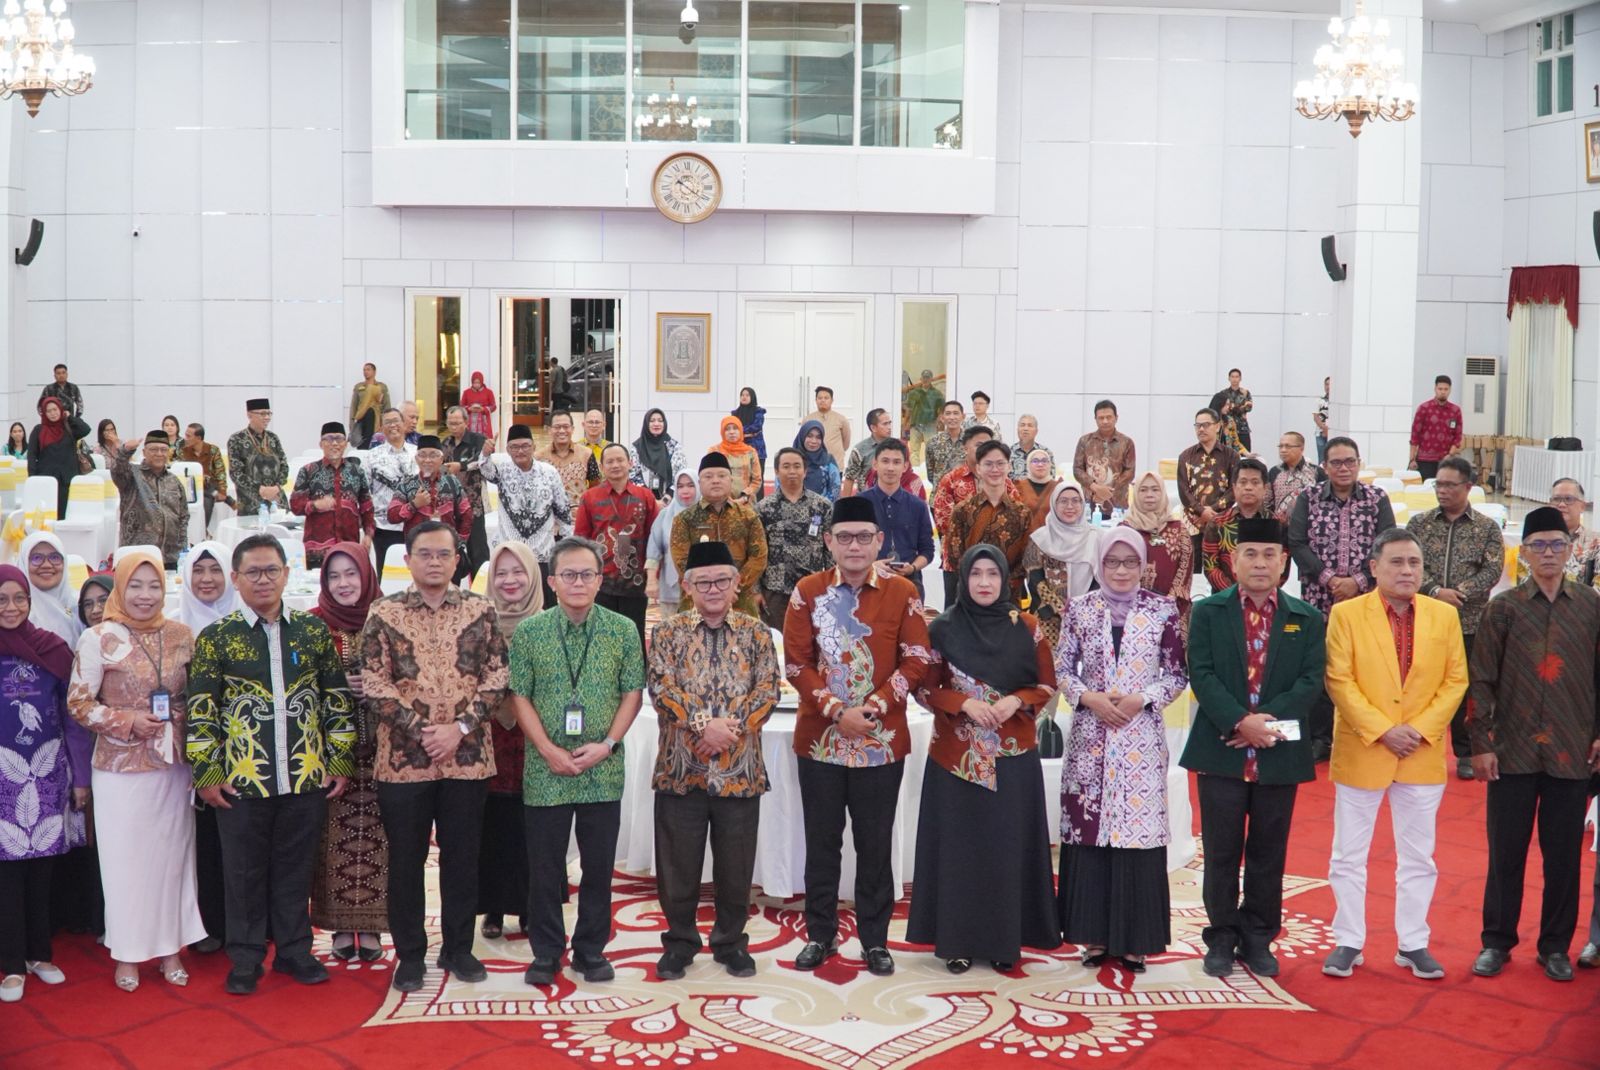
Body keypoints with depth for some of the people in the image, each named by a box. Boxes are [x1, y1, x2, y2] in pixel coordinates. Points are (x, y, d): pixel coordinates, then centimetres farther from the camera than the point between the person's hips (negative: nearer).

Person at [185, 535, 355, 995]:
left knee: (296, 869, 11)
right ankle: (246, 960, 20)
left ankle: (294, 950, 25)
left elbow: (338, 699, 9)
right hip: (241, 780, -1)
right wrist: (206, 773, -4)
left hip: (307, 778, 2)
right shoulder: (216, 637, 1)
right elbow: (200, 711, 0)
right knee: (245, 872, 8)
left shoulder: (313, 630, 6)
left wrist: (341, 762, 5)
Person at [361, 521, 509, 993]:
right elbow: (375, 686, -5)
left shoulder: (480, 611, 3)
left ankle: (458, 948, 24)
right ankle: (410, 955, 20)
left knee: (462, 856, 9)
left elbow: (496, 678, 0)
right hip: (402, 758, -1)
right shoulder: (384, 614, 0)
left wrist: (459, 728, -12)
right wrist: (420, 731, -13)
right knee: (406, 859, 7)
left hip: (468, 757, 1)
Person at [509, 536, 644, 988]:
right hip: (545, 770, 0)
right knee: (544, 866, 6)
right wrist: (550, 751, -10)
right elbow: (520, 696, 0)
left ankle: (591, 950, 22)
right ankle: (545, 952, 19)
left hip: (604, 770, 1)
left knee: (599, 865, 8)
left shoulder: (623, 630, 1)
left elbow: (633, 692, 3)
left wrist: (607, 744, -9)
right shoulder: (529, 632, 0)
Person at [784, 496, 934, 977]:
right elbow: (796, 663, -4)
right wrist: (836, 710, -15)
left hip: (882, 739, 0)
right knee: (821, 841, 9)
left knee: (875, 844, 7)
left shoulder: (902, 592, -1)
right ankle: (820, 935, 22)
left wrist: (875, 706, -15)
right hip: (820, 737, 1)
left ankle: (875, 939, 19)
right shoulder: (808, 592, -1)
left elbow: (916, 661, -4)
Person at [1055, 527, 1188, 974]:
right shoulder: (1079, 609, 5)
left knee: (1139, 829, -1)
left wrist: (1143, 699, -11)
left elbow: (1178, 673, 3)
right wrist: (1089, 697, -10)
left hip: (1141, 736, -1)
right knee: (1087, 829, 2)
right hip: (1089, 735, 1)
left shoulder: (1163, 609, 1)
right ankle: (1094, 934, 14)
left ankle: (1135, 938, 10)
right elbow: (1061, 668, 6)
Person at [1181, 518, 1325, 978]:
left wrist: (1268, 719, -16)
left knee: (1268, 853, 9)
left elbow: (1311, 681, -2)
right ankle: (1221, 939, 16)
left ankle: (1258, 939, 21)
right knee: (1222, 852, 5)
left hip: (1279, 754, 1)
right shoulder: (1208, 612, 2)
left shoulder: (1307, 620, 7)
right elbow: (1201, 674, -7)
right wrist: (1240, 721, -19)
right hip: (1221, 751, -1)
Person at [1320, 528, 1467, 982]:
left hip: (1424, 755, 2)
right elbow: (1340, 681, -9)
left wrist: (1421, 729, -9)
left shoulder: (1444, 616, 4)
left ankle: (1413, 944, 21)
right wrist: (1382, 731, -15)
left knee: (1418, 857, 10)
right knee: (1349, 855, 5)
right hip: (1361, 753, -2)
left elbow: (1455, 680, 2)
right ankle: (1349, 943, 16)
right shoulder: (1346, 614, -5)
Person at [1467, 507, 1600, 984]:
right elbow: (1482, 679, 0)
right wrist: (1481, 743, -4)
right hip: (1513, 750, -1)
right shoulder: (1504, 606, -1)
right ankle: (1496, 942, 19)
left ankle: (1555, 946, 23)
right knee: (1506, 852, 6)